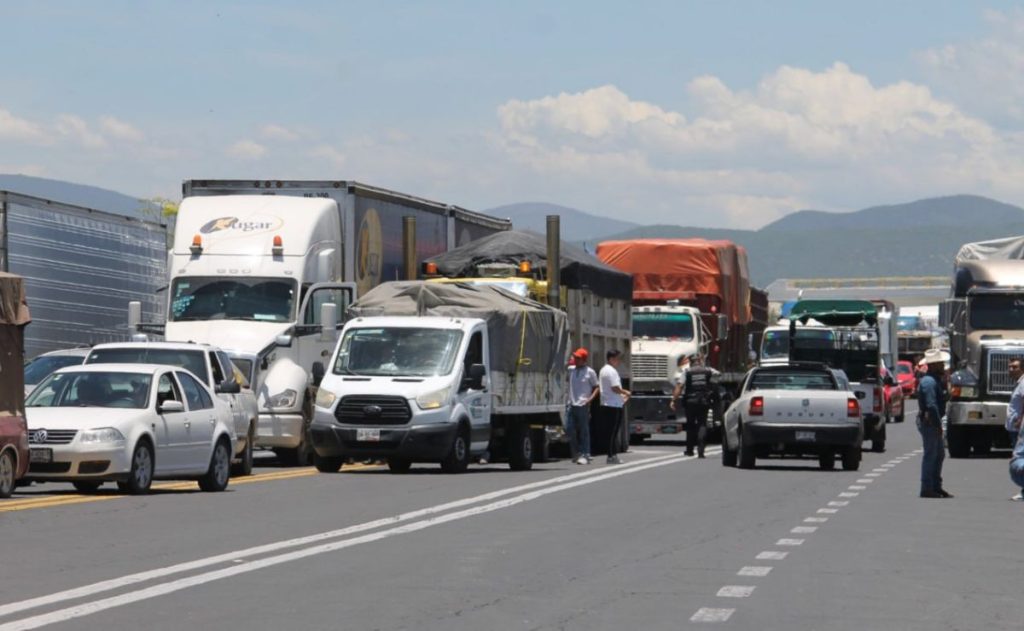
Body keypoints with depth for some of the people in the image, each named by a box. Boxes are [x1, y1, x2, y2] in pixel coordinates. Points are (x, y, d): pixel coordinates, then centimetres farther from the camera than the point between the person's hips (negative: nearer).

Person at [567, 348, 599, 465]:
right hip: (571, 404, 5)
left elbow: (597, 387, 0)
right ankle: (576, 453, 19)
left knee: (583, 431, -2)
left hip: (583, 406, -5)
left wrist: (590, 398, -12)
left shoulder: (590, 372, -2)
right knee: (569, 429, 4)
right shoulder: (571, 370, 11)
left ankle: (585, 455, 1)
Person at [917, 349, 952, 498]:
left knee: (939, 455, 16)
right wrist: (938, 424, -22)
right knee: (930, 455, -6)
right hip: (929, 423, -11)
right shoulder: (929, 381, -18)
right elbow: (931, 406, -24)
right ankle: (927, 489, -2)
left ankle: (936, 487, 23)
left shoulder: (935, 380, 17)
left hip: (933, 422, 11)